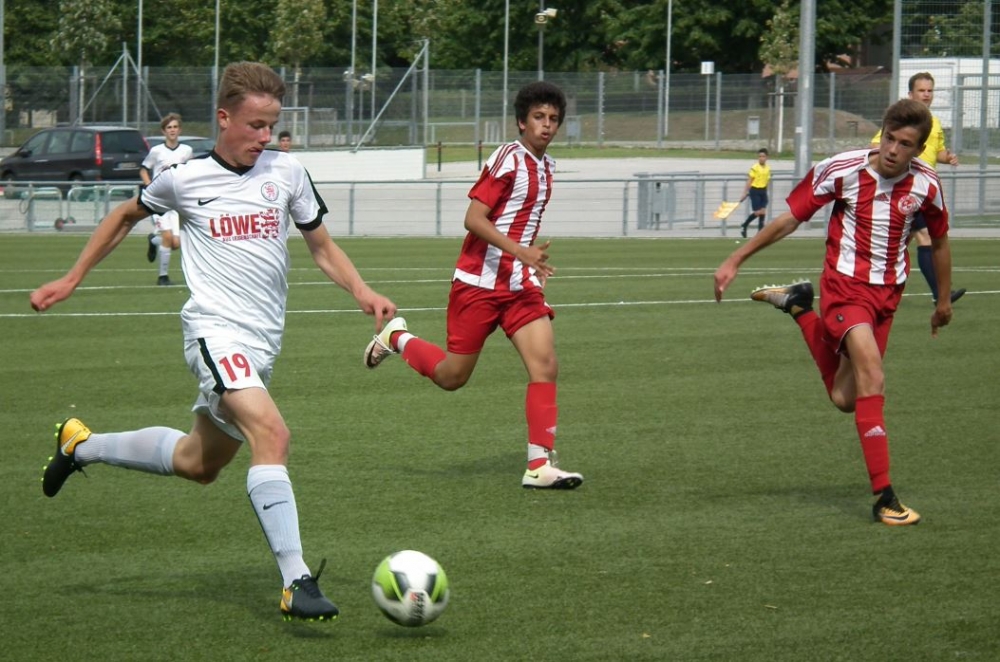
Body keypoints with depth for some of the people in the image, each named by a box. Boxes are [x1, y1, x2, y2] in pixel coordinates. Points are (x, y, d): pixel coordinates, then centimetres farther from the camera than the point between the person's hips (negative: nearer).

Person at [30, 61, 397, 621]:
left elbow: (323, 247, 14)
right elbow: (126, 217, 17)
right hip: (216, 329, -6)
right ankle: (297, 582, -34)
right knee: (272, 433, -28)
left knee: (199, 463, 19)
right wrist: (71, 280, 18)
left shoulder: (286, 172, 5)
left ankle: (81, 446, 42)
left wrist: (363, 292, -4)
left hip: (263, 343, 6)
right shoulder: (186, 180, -2)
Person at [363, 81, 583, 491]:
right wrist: (519, 251, -29)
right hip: (478, 283, -7)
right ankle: (398, 338, 32)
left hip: (520, 286, 7)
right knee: (452, 377, 3)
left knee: (545, 366, -11)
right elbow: (474, 218, -20)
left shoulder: (546, 166, 12)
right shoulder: (508, 158, -14)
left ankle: (539, 465, -9)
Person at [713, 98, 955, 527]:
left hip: (887, 293, 4)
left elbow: (939, 241, 12)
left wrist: (944, 300, 22)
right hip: (844, 284, -4)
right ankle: (884, 498, -23)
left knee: (845, 399, 6)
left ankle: (801, 310, 28)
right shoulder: (841, 170, -15)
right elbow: (791, 218, -4)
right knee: (872, 377, -25)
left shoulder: (925, 184, -6)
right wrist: (736, 260, -4)